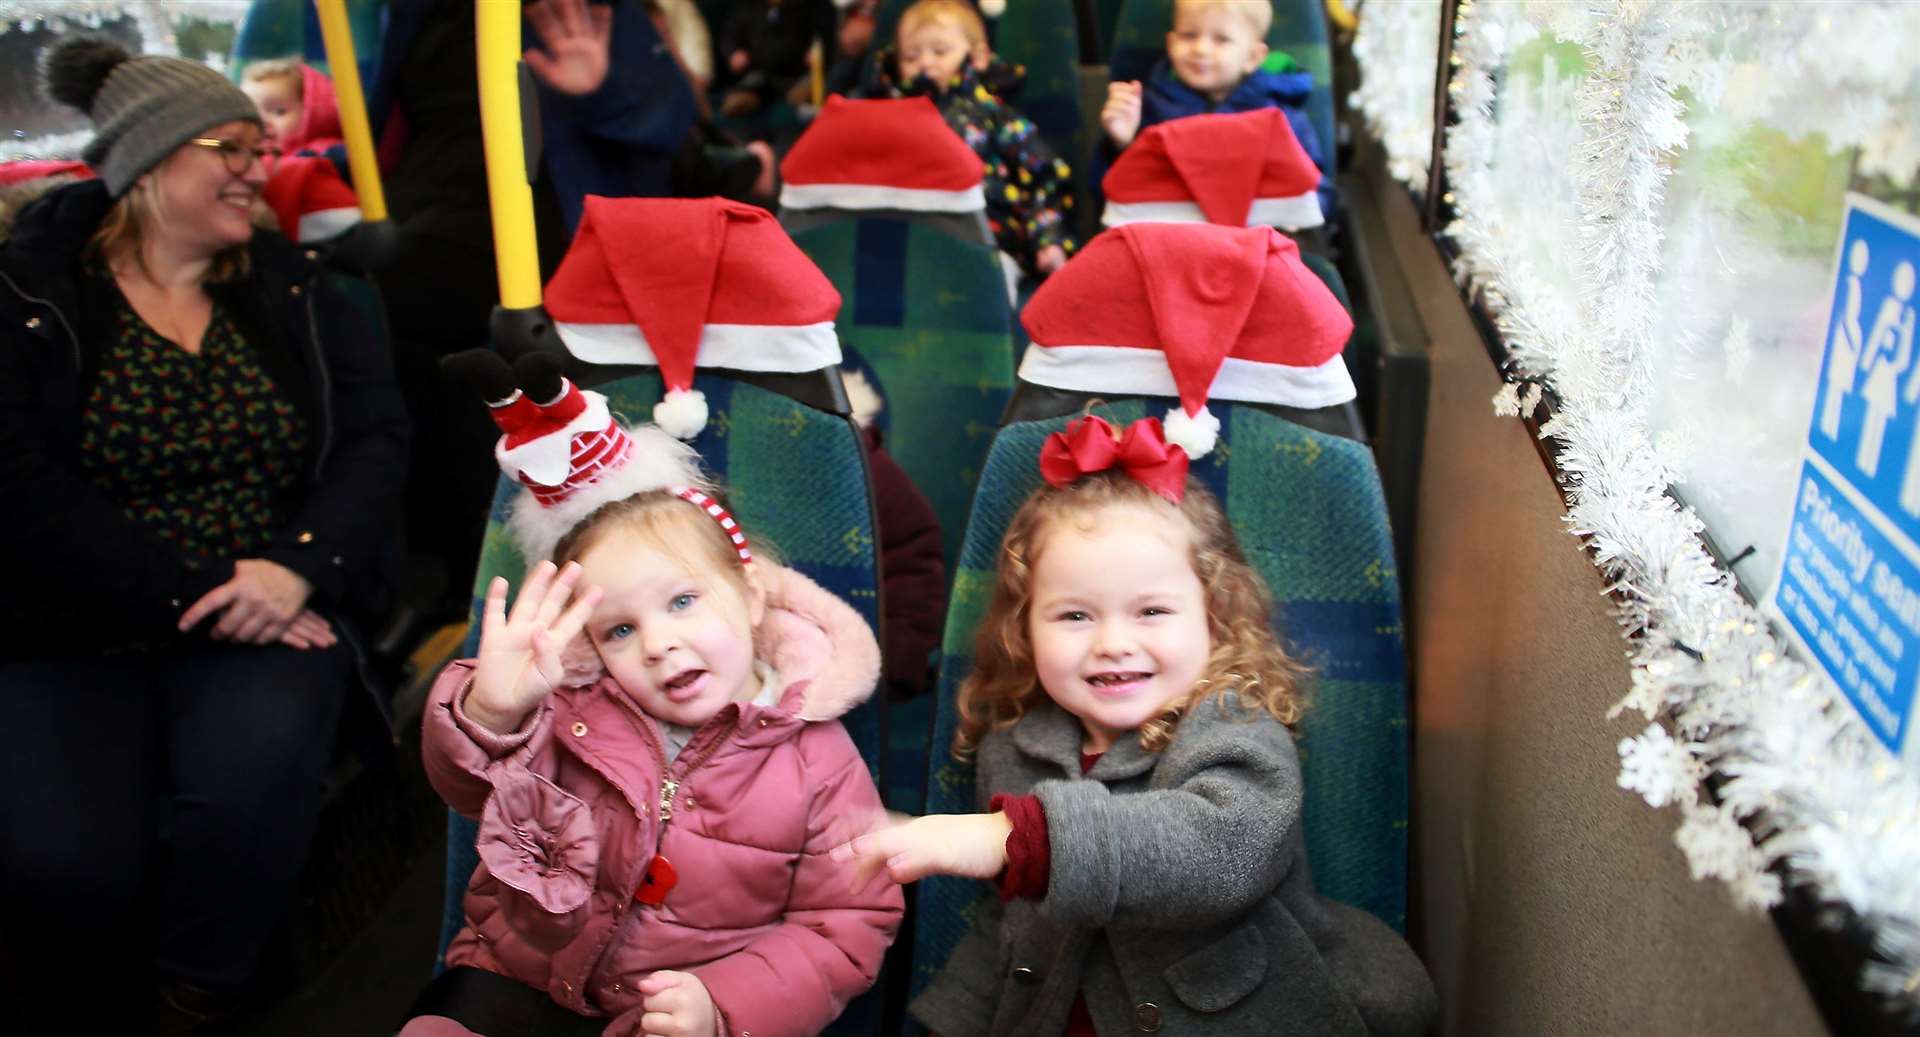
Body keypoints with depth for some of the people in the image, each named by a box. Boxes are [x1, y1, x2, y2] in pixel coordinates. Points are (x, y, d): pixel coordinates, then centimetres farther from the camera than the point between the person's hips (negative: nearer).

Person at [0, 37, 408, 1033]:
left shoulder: (288, 281, 9)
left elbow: (374, 434, 0)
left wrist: (300, 568, -17)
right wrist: (193, 598, -18)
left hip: (265, 612, 2)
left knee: (249, 780, -28)